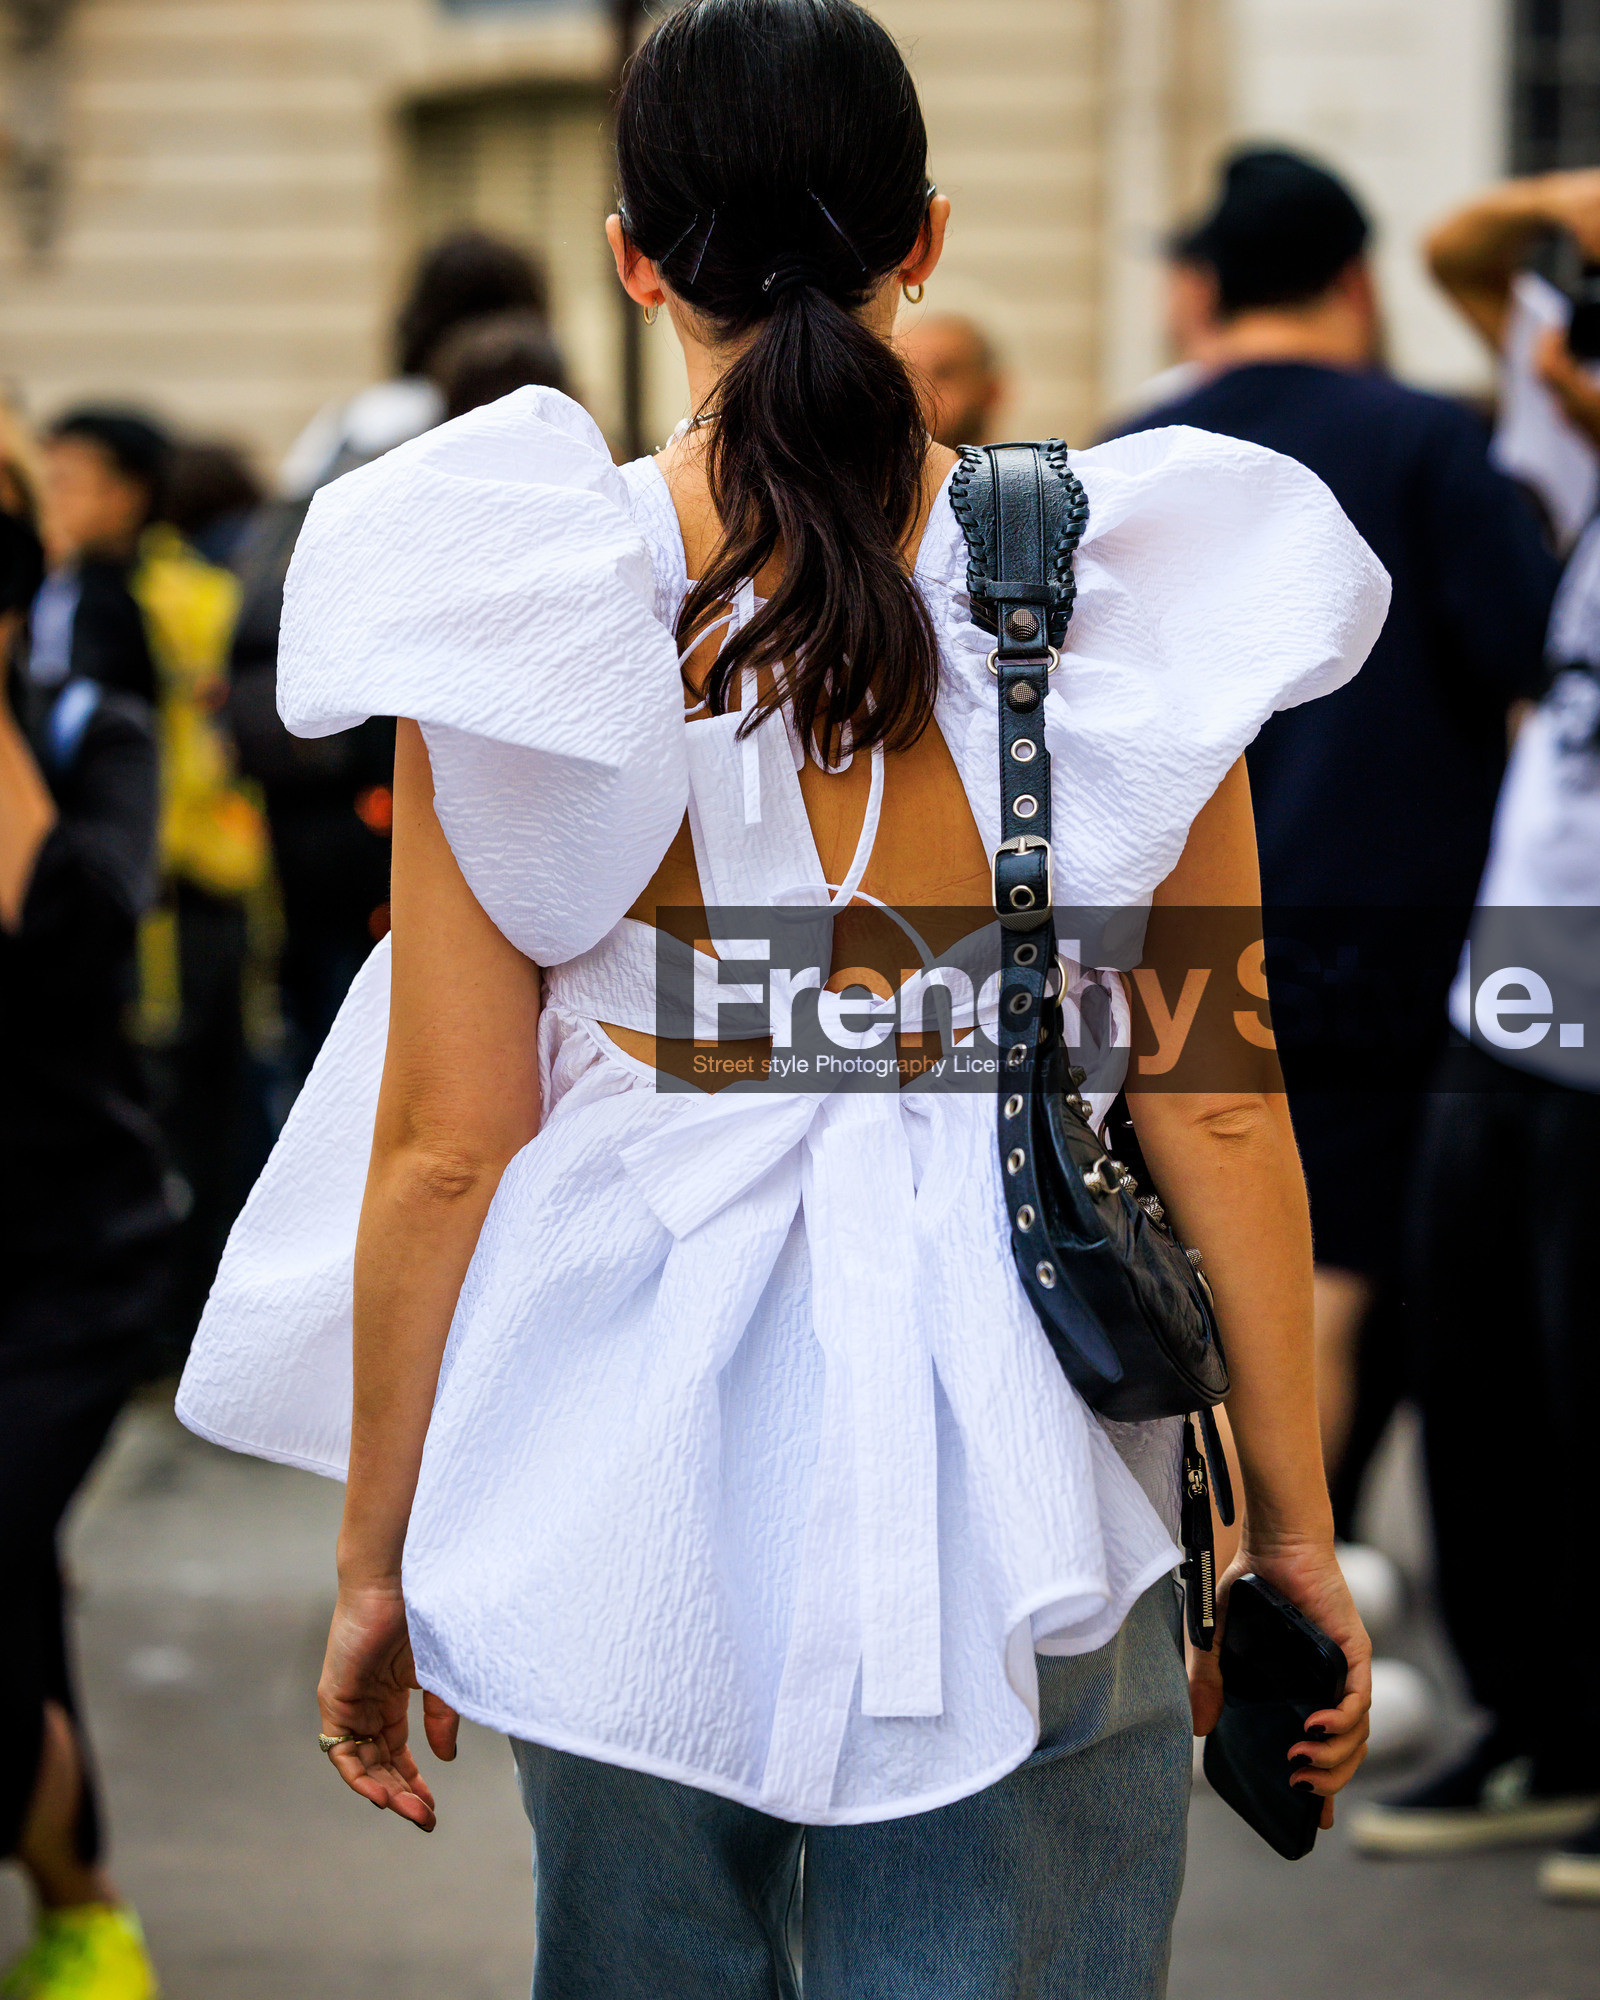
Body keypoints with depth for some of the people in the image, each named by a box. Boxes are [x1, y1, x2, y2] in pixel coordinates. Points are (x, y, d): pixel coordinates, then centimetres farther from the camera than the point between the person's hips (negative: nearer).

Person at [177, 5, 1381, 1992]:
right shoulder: (1115, 594, -5)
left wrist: (378, 1561, 7)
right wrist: (1293, 1529, 8)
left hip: (631, 1479, 1)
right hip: (1013, 1484, -1)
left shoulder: (527, 611, -6)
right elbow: (1215, 1108, -3)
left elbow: (443, 1142, -3)